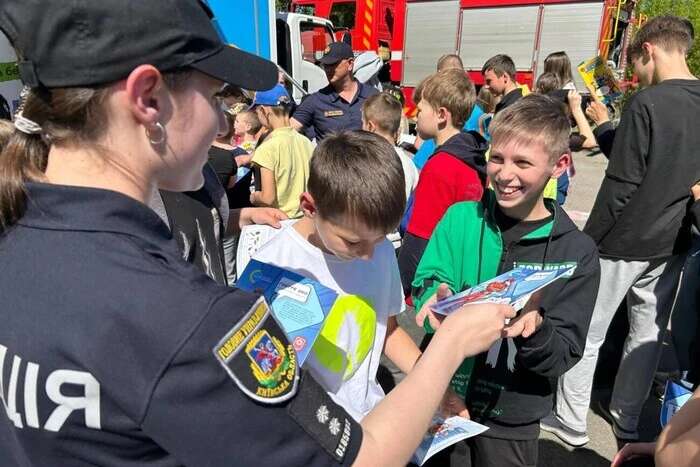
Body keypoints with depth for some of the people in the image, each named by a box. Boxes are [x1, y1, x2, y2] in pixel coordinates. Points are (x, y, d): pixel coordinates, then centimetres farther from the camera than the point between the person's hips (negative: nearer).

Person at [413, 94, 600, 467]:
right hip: (439, 401, 1)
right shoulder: (460, 218, -7)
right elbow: (422, 289, -9)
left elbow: (563, 357, -10)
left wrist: (533, 329, -31)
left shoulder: (577, 252, -11)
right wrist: (438, 302, -31)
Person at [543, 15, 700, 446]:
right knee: (649, 332, 16)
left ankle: (571, 425, 18)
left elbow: (621, 184, -17)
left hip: (626, 241, -7)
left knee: (587, 333, 5)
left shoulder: (647, 103, -15)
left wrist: (590, 238, -10)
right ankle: (627, 421, 31)